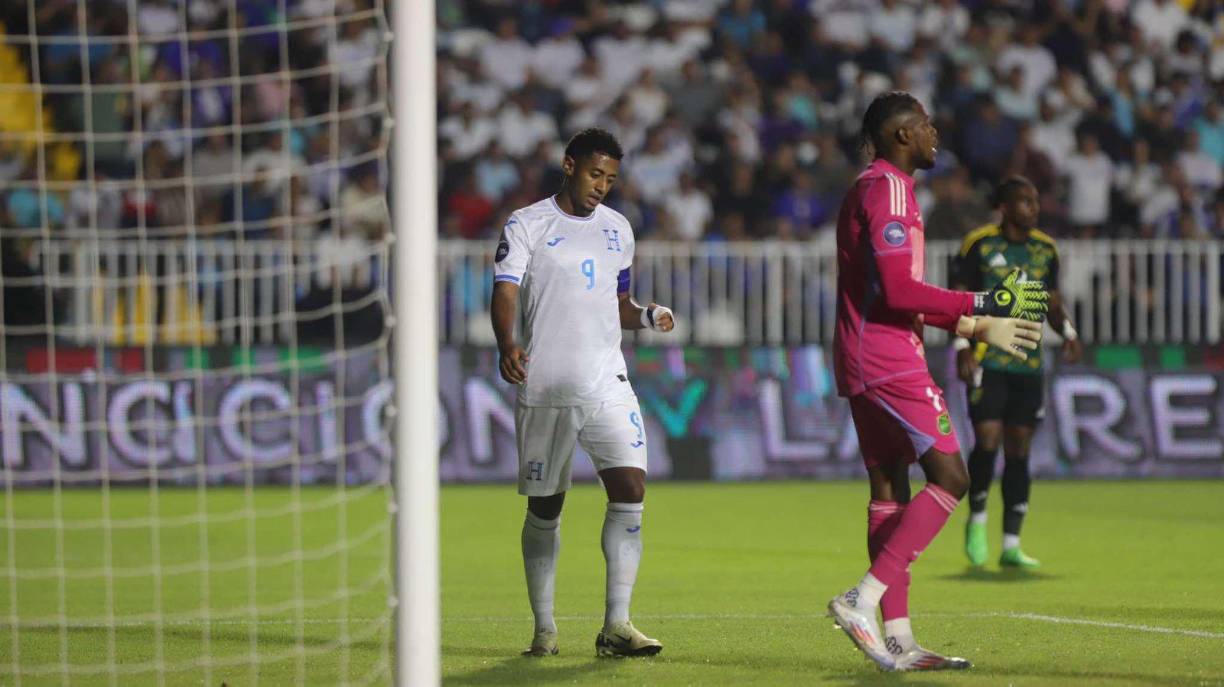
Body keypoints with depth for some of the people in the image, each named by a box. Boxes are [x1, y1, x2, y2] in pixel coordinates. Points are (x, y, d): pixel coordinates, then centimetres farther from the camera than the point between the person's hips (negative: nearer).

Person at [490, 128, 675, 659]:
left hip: (607, 384, 3)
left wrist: (646, 316, 2)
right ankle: (544, 629, 15)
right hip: (543, 388, -3)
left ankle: (616, 625, -11)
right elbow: (505, 294, -9)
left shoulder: (617, 229, 15)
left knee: (630, 489, -12)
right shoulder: (527, 225, 0)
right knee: (544, 506, 4)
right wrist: (507, 346, -28)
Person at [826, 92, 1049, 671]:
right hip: (890, 365, -10)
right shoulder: (887, 189, -12)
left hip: (864, 365, 10)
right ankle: (863, 600, -17)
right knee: (949, 477, -11)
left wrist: (977, 327, 24)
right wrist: (983, 307, -16)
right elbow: (898, 291, -20)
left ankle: (897, 639, 6)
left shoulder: (875, 189, 22)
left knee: (890, 490, 8)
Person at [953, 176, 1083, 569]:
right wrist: (962, 346, -13)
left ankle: (1011, 546, 7)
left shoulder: (1045, 249, 10)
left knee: (1019, 449, 4)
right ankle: (976, 521, 10)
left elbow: (1052, 303, 18)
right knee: (987, 441, -15)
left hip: (1028, 363, 5)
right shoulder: (980, 245, -4)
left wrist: (1067, 331, -1)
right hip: (987, 361, -5)